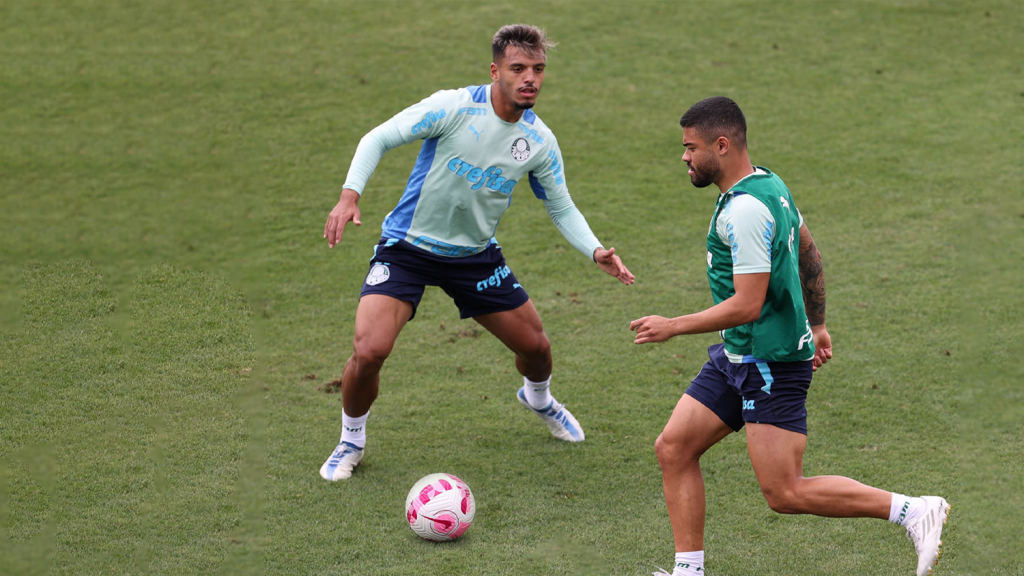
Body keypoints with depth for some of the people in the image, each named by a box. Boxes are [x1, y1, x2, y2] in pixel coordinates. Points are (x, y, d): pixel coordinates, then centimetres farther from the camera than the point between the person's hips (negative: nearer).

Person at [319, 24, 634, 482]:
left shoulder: (539, 141, -5)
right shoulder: (454, 108, -20)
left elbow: (561, 208, 6)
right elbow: (379, 138, -16)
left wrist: (595, 252, -11)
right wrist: (350, 196, -30)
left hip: (475, 254, 4)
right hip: (407, 245, -4)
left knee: (535, 345, 10)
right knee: (369, 350, -21)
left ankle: (538, 398, 49)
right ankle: (351, 442, 8)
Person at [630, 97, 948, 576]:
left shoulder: (744, 211, -22)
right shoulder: (769, 184, 9)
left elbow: (747, 305, -25)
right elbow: (809, 254, 22)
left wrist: (672, 327, -16)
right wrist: (817, 324, 31)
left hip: (772, 363, -10)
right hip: (737, 357, 10)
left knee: (785, 493, -8)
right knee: (673, 448, 6)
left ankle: (913, 511, -2)